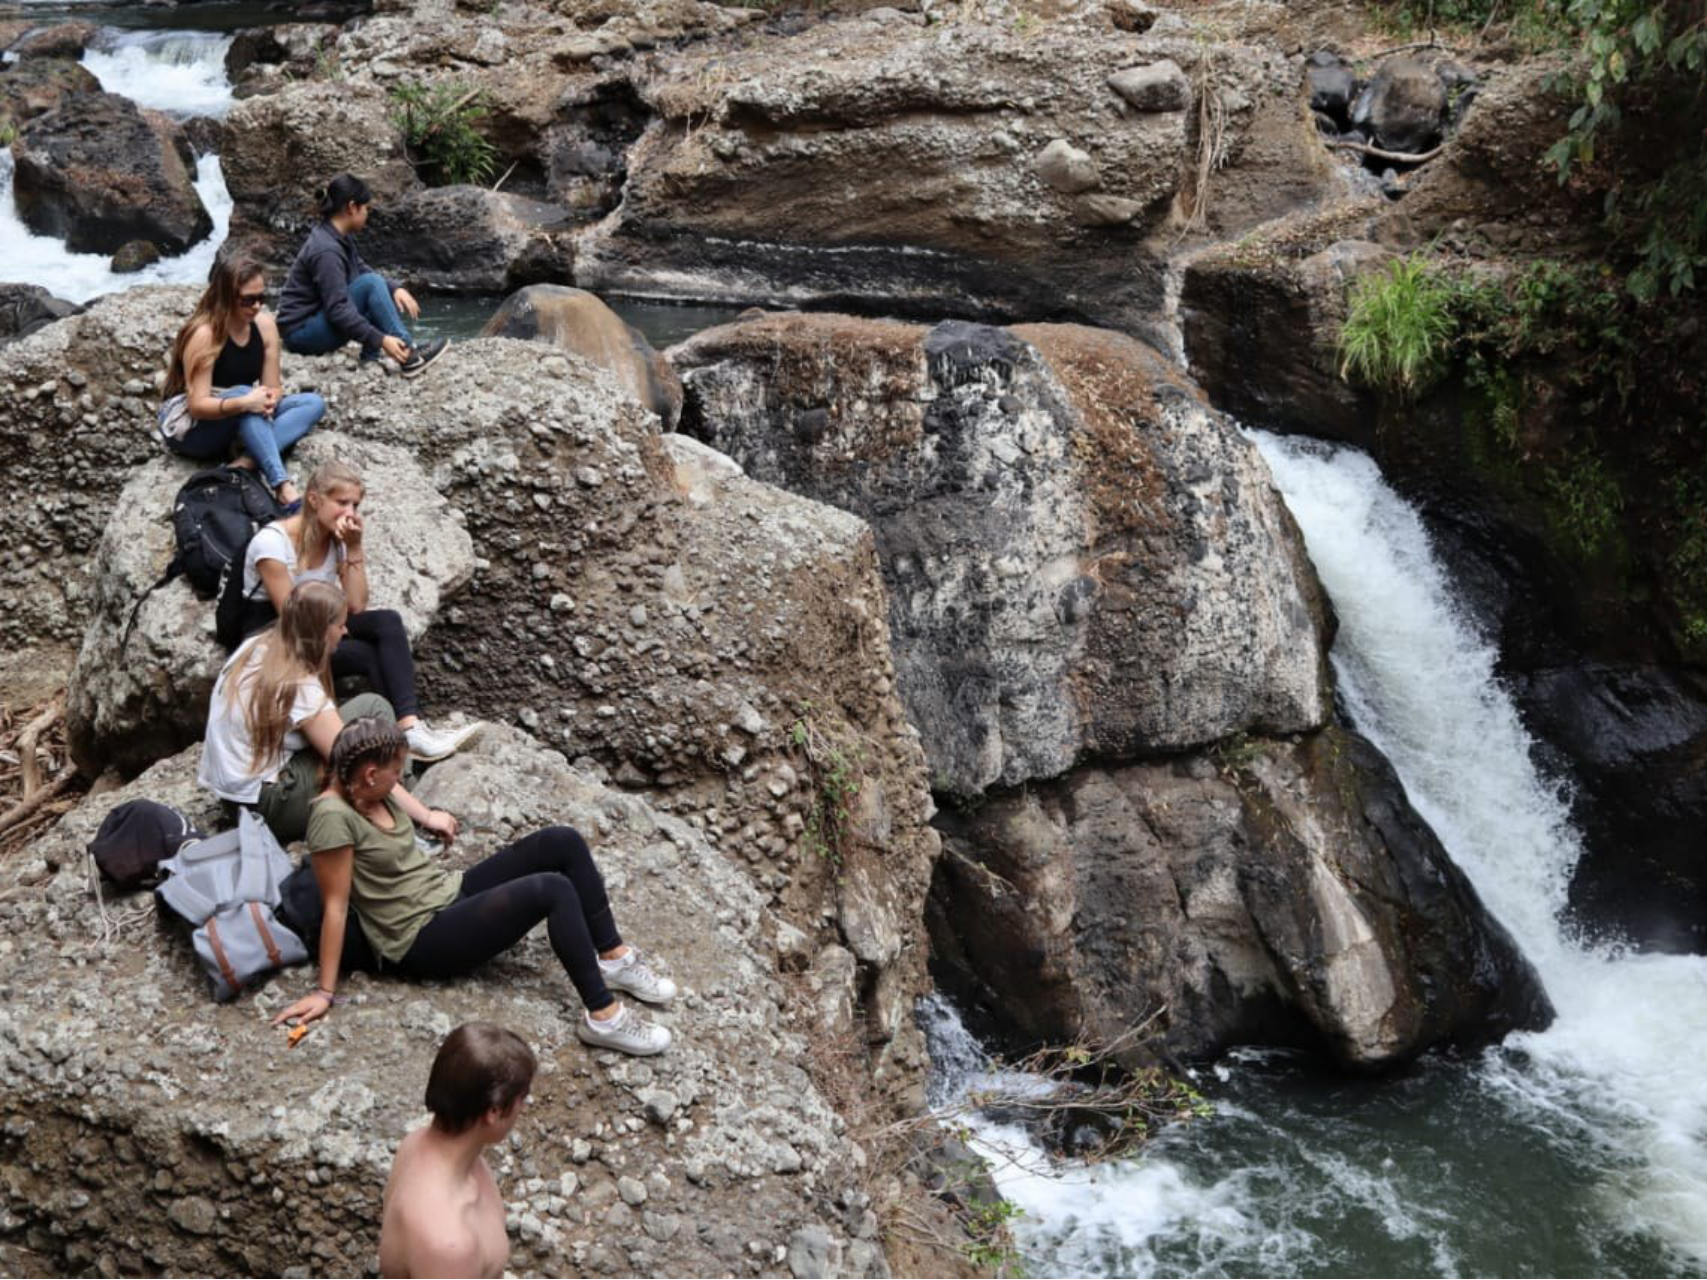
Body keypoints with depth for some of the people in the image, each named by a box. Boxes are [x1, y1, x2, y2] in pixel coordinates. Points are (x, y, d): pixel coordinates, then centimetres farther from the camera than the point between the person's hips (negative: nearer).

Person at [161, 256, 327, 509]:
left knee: (313, 403, -12)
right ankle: (282, 486, -47)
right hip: (188, 427, -7)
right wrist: (245, 403, -44)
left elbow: (273, 388, -5)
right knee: (242, 393, -37)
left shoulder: (265, 325, -6)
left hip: (240, 424, 7)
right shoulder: (203, 334, -24)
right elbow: (198, 405, -27)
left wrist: (269, 400, -29)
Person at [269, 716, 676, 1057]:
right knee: (553, 890, -27)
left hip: (452, 892, 9)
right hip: (422, 941, -9)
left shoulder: (366, 787, 2)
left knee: (563, 842, -6)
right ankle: (603, 1016, -23)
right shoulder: (333, 816, -23)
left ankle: (614, 959, 2)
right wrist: (325, 991, -20)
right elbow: (336, 905, -22)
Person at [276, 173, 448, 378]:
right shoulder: (326, 250, -23)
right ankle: (407, 356, -22)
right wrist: (380, 340, -31)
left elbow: (363, 271, 13)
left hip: (319, 319, 10)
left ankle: (371, 355, -4)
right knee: (371, 284, -23)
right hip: (302, 333, -10)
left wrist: (395, 288, -5)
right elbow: (338, 309, -28)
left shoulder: (338, 238, 6)